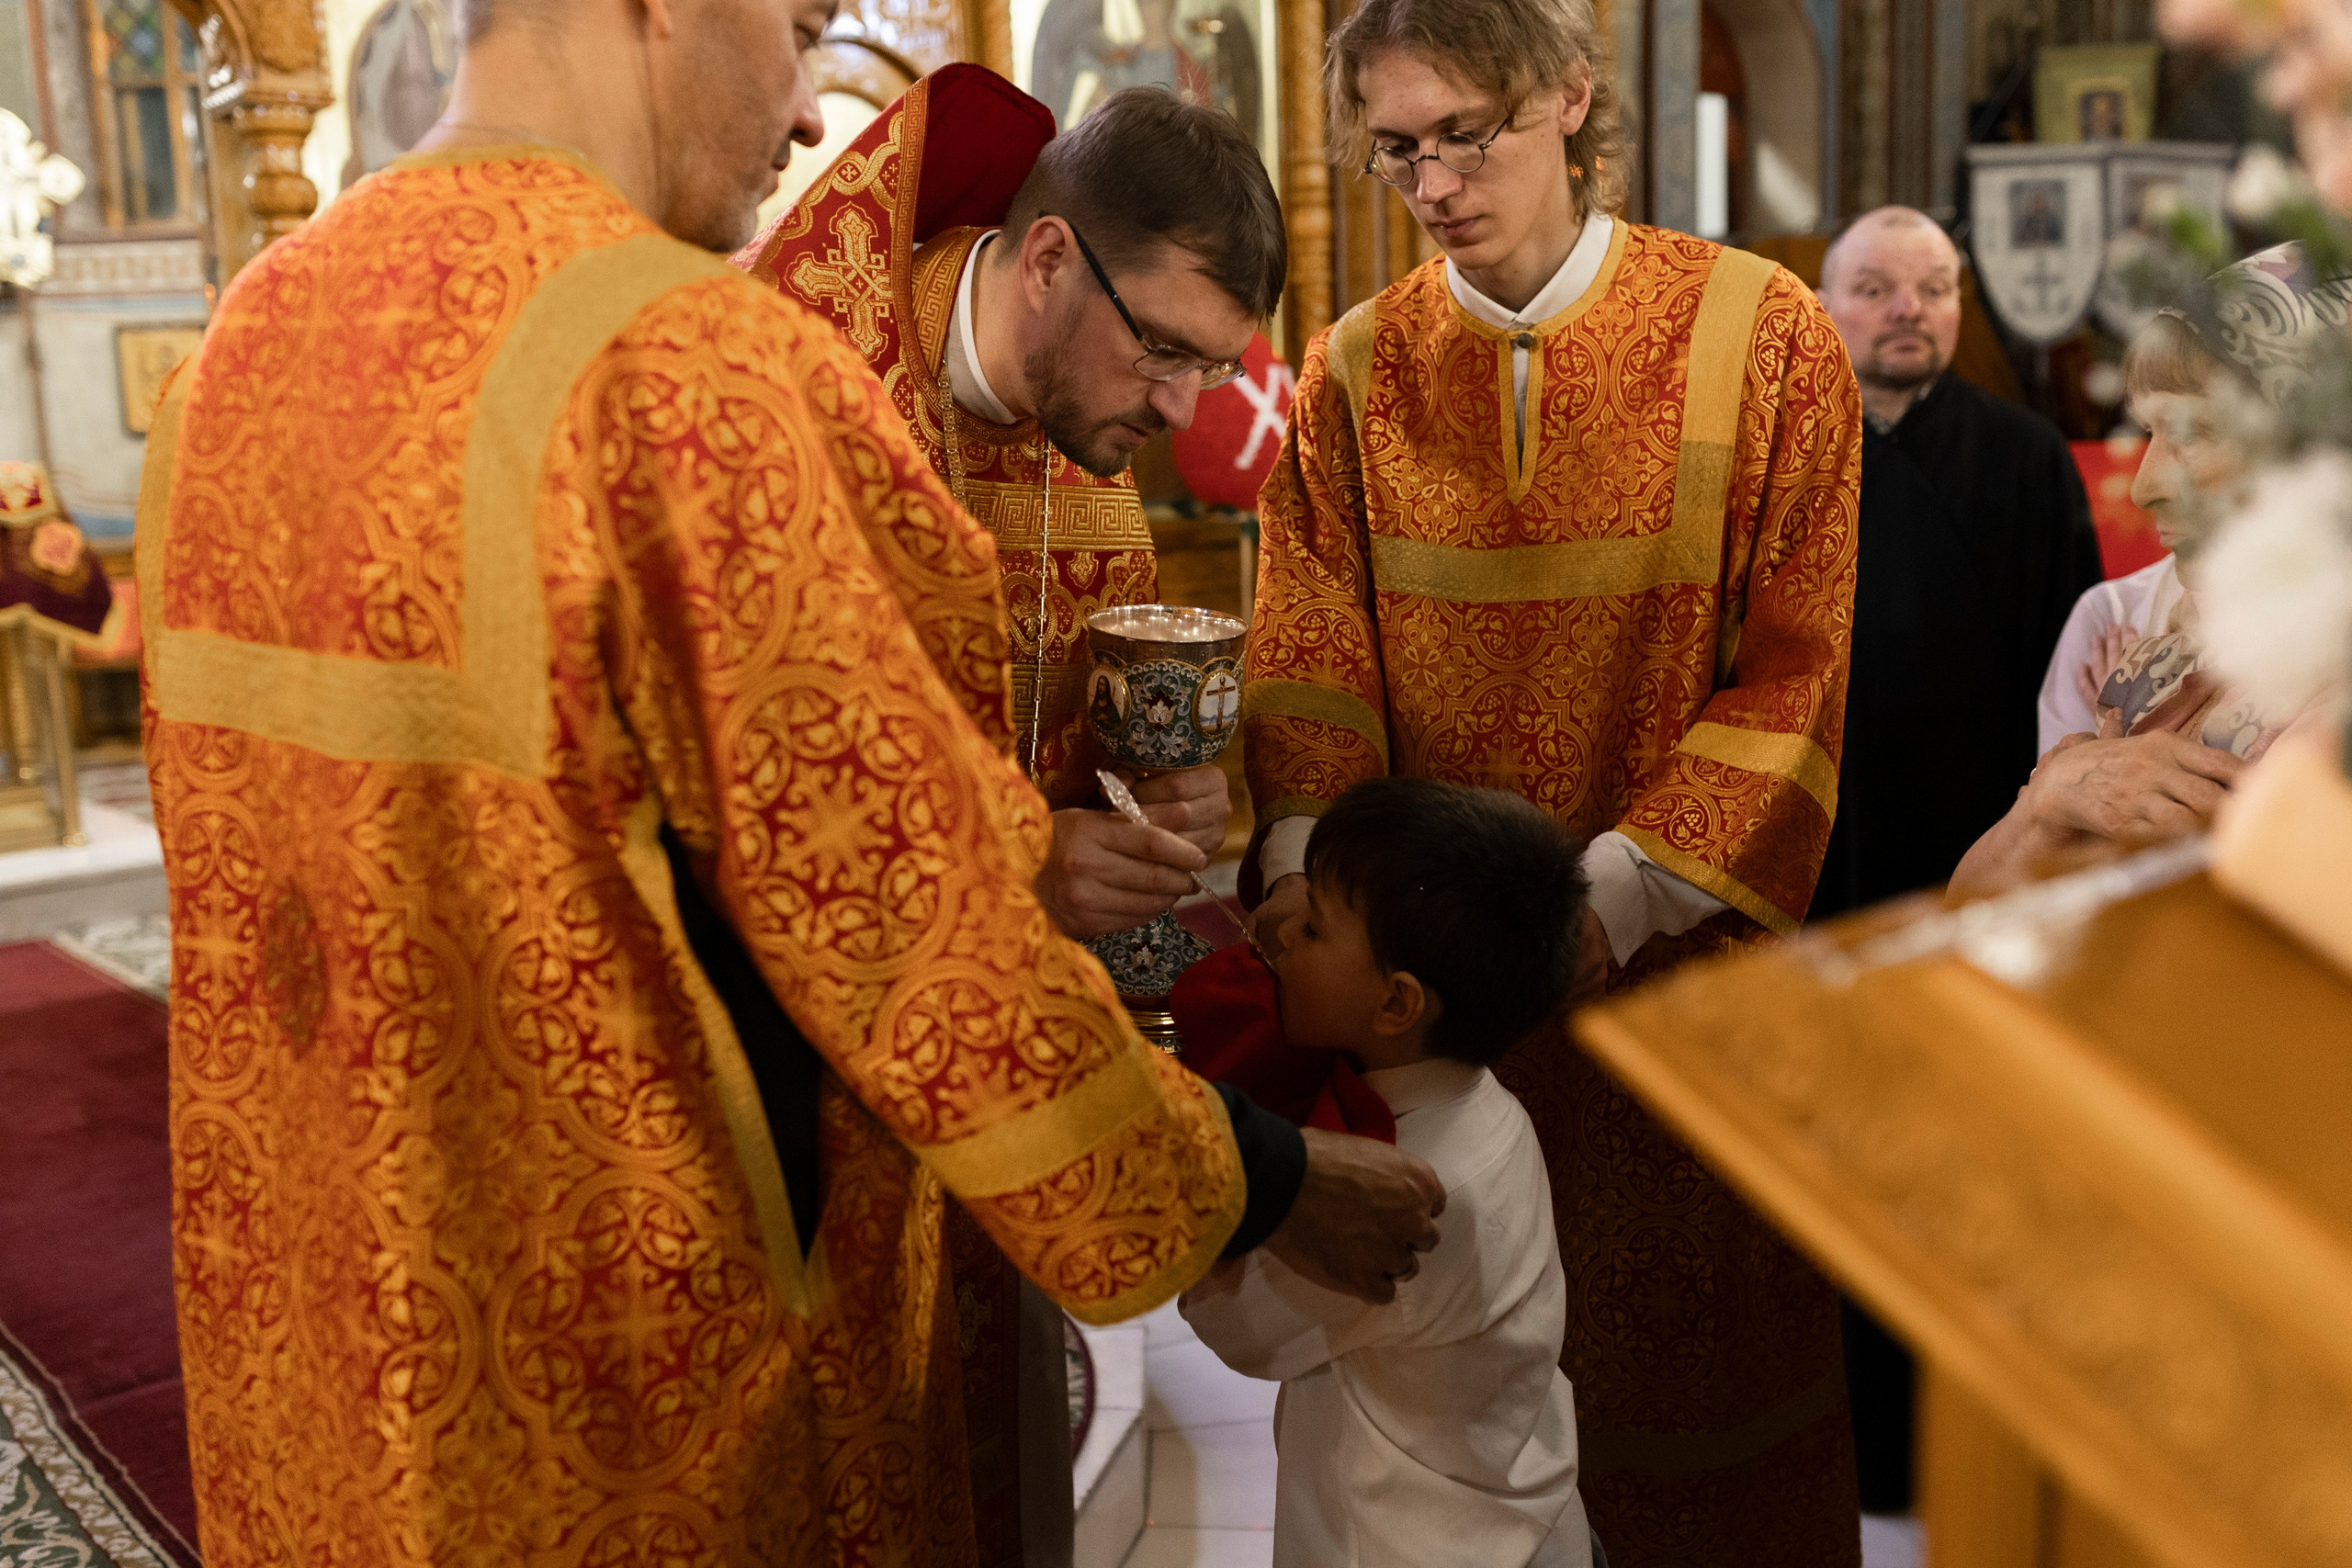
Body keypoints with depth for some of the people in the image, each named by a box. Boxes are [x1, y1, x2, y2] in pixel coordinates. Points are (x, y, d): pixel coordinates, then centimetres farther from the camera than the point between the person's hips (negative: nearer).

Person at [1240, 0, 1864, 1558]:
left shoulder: (1761, 335, -5)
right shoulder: (1353, 375, 3)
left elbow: (1798, 669, -8)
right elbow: (1309, 651, -2)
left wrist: (1618, 890, -17)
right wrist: (1307, 859, -20)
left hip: (1682, 956, -1)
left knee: (1690, 1345, 10)